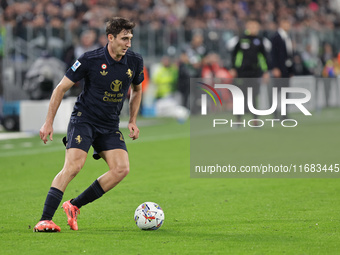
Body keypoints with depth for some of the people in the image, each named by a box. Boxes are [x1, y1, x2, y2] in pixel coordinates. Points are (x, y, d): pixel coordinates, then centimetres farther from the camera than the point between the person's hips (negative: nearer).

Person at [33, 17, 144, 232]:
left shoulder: (135, 62, 0)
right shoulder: (90, 60, -13)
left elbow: (137, 90, 21)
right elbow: (61, 88, -5)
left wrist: (132, 121, 14)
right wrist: (49, 122, -8)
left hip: (110, 126, 5)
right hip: (84, 119, -5)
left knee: (121, 169, -14)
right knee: (73, 165, -23)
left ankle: (75, 206, -1)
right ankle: (45, 220, -23)